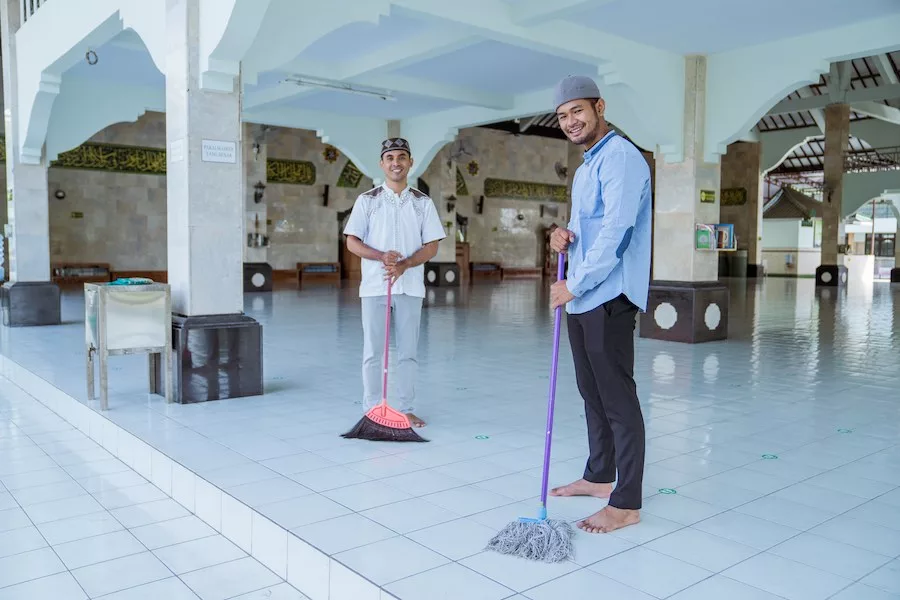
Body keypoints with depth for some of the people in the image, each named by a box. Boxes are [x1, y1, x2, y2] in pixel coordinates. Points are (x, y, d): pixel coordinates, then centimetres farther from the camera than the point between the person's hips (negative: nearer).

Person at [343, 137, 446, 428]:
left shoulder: (423, 203, 6)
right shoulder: (367, 200, 3)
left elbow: (431, 246, 2)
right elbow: (352, 241, 0)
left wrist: (404, 264, -15)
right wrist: (381, 256, -17)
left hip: (410, 286, 1)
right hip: (374, 285, -1)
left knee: (408, 352, 6)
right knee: (373, 351, 3)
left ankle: (405, 409, 16)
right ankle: (372, 410, 12)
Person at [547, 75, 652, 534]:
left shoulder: (620, 157, -12)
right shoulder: (584, 168, 20)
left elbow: (615, 231, -21)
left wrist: (574, 285, -17)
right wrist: (564, 237, 4)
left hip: (608, 298, -10)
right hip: (580, 299, 10)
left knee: (618, 398, -5)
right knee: (592, 392, 17)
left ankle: (626, 503, 3)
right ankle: (599, 476, 31)